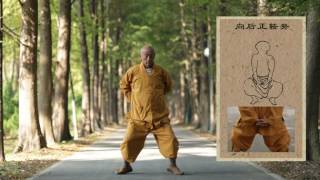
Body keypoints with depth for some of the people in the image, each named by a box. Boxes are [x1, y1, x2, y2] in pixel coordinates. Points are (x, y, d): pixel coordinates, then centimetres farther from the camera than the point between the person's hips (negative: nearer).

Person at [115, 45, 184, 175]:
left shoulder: (161, 72, -2)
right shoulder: (133, 71, -4)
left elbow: (168, 86, 18)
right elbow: (123, 85, 13)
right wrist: (132, 99, 8)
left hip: (159, 116, 0)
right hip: (138, 117, 0)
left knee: (170, 139, -6)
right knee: (130, 140, 0)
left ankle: (173, 166, 11)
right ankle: (126, 166, 21)